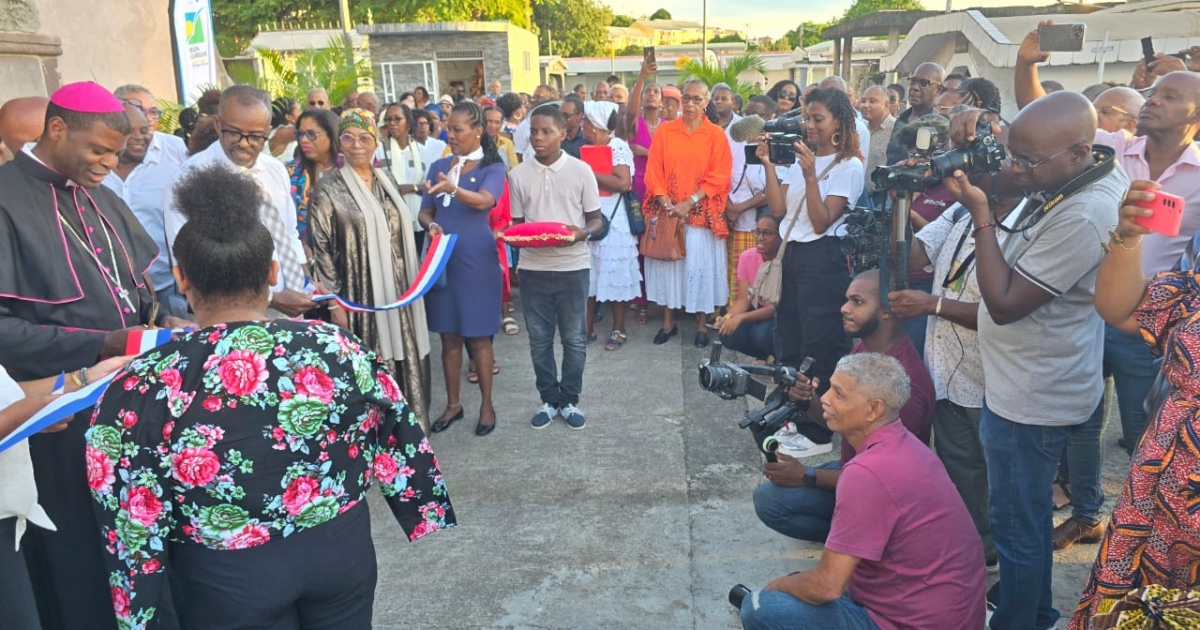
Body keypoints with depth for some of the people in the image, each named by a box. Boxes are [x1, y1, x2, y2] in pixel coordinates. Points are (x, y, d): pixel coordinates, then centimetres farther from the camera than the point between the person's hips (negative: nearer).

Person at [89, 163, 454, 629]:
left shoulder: (143, 388, -16)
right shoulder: (338, 349, -13)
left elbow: (131, 527, -11)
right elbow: (396, 440, 0)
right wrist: (422, 507, 16)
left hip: (226, 582, -1)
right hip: (341, 551, 2)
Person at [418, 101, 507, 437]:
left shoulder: (492, 167, -5)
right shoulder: (438, 166, 9)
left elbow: (483, 201, -25)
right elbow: (425, 211, 10)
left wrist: (452, 188, -44)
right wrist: (431, 225, -13)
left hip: (476, 260, -4)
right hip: (442, 258, 4)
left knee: (478, 336, 3)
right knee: (448, 335, 10)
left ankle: (487, 405, 16)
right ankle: (453, 403, 23)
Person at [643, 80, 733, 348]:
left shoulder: (716, 135, 0)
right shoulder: (664, 131, 5)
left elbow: (719, 176, -5)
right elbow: (654, 170, 1)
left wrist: (691, 201, -14)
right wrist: (665, 201, -11)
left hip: (701, 213, -2)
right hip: (667, 210, 2)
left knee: (700, 264, 1)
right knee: (667, 261, 6)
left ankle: (702, 324, 13)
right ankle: (668, 321, 17)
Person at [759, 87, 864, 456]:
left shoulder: (849, 166, -9)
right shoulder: (801, 157, 12)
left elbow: (821, 222, -16)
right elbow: (778, 209, 4)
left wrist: (810, 175, -23)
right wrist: (769, 166, -4)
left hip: (822, 260, -8)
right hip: (792, 255, 8)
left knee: (819, 348, 0)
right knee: (788, 342, 15)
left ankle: (819, 432, 11)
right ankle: (794, 420, 30)